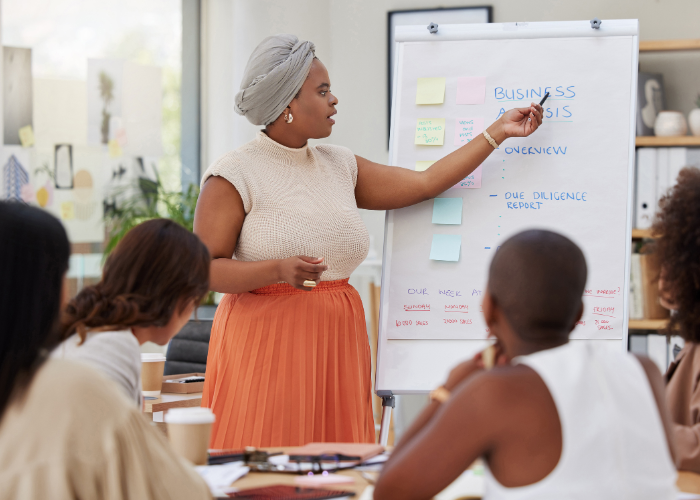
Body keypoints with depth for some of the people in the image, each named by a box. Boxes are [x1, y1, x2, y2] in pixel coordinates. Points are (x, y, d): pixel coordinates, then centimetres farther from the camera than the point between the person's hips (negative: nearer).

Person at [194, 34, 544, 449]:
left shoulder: (340, 166, 13)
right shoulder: (234, 176, -6)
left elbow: (425, 184, 15)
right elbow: (205, 270, -10)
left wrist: (499, 133, 15)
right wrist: (279, 269, -24)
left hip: (338, 338, 6)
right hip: (266, 338, -6)